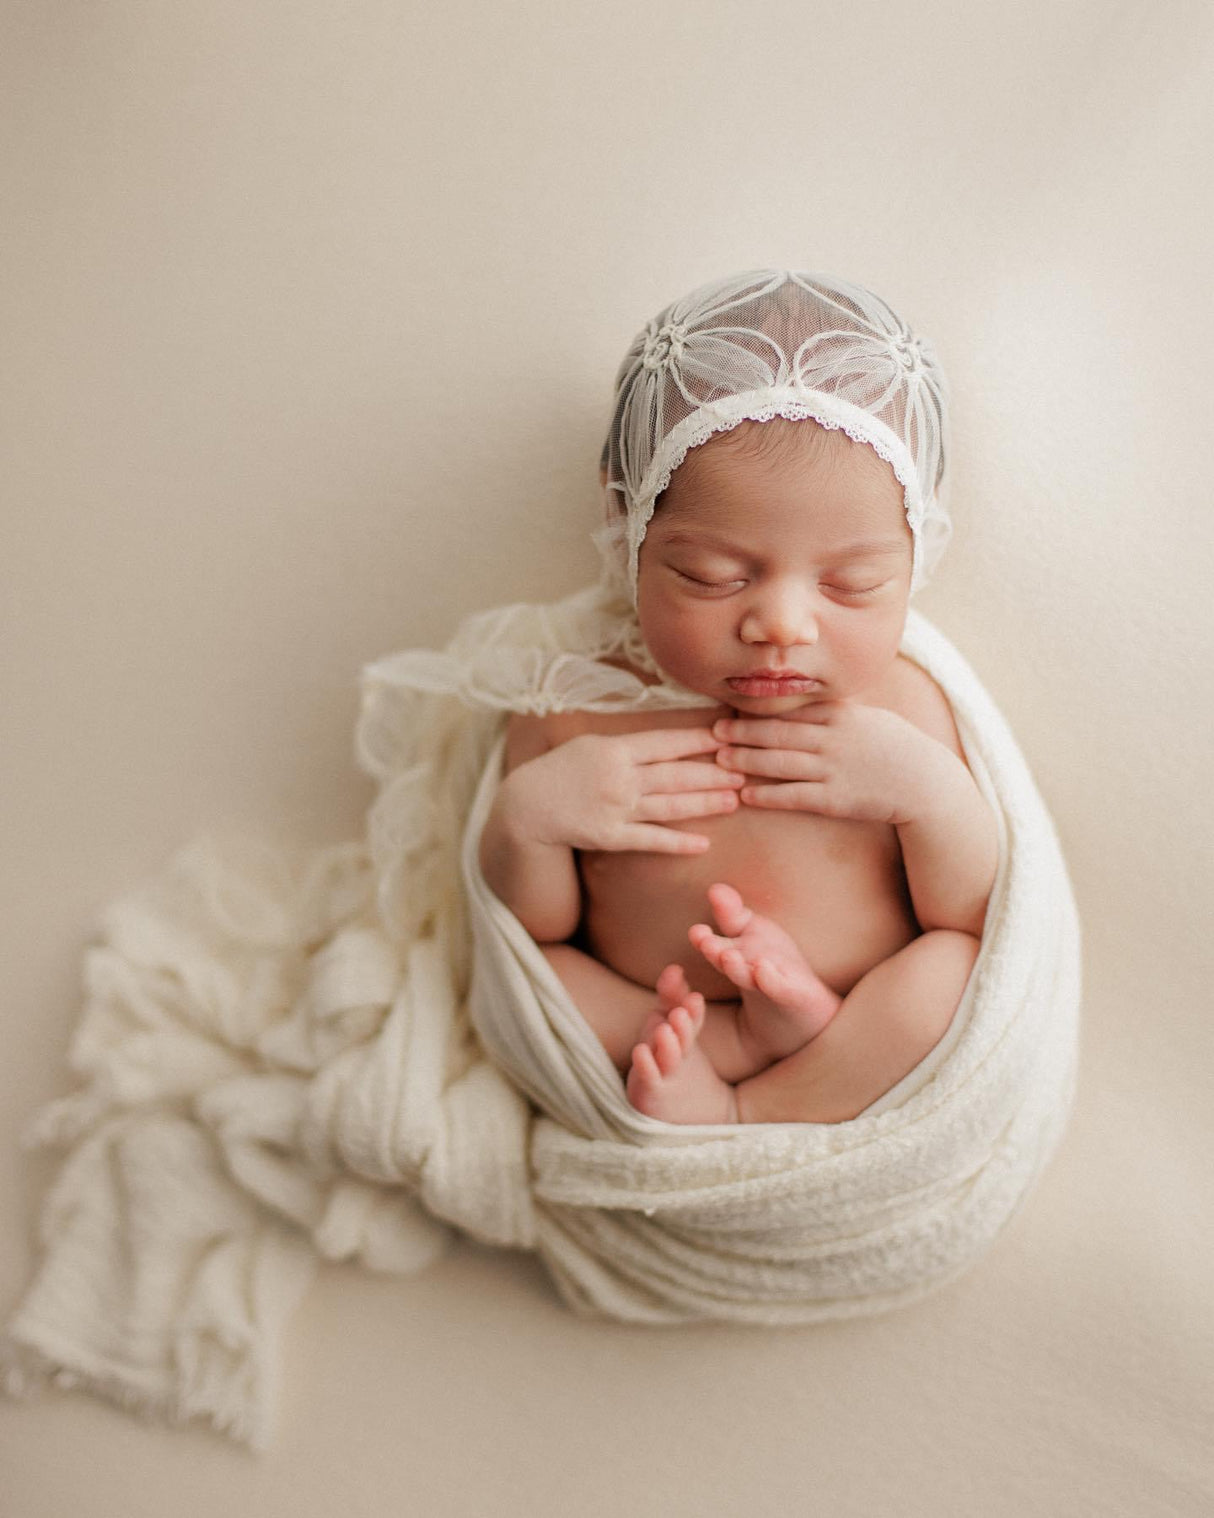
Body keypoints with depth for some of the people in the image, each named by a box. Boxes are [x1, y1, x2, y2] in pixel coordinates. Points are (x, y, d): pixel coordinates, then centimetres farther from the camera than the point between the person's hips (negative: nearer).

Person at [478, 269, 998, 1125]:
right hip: (637, 1039, 1)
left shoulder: (901, 711, -10)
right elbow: (531, 933, -3)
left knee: (958, 968, -25)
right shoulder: (576, 715, -10)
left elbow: (982, 923, -7)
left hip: (871, 1081, 0)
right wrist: (524, 818, -23)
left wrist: (931, 793, -23)